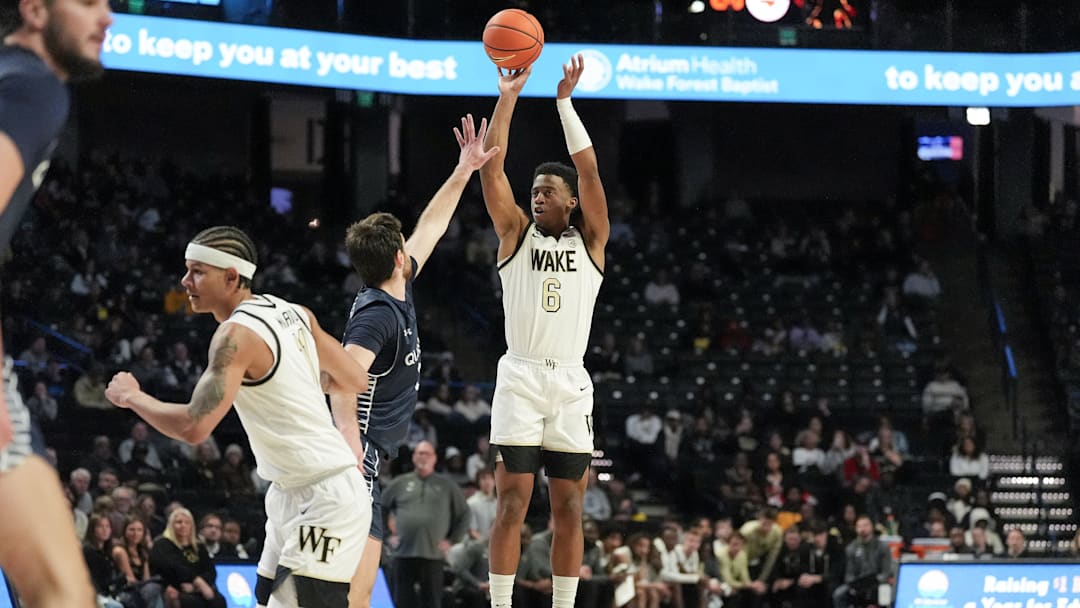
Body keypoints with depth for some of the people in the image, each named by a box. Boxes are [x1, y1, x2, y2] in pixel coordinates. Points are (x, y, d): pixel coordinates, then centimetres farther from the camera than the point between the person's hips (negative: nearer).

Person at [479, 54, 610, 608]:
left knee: (569, 509, 3)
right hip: (520, 376, -1)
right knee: (512, 504, -5)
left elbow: (589, 170, -2)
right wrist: (507, 98, -8)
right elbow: (491, 168, -2)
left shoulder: (590, 240, 9)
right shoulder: (516, 234, 9)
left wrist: (565, 101, -5)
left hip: (571, 383, 1)